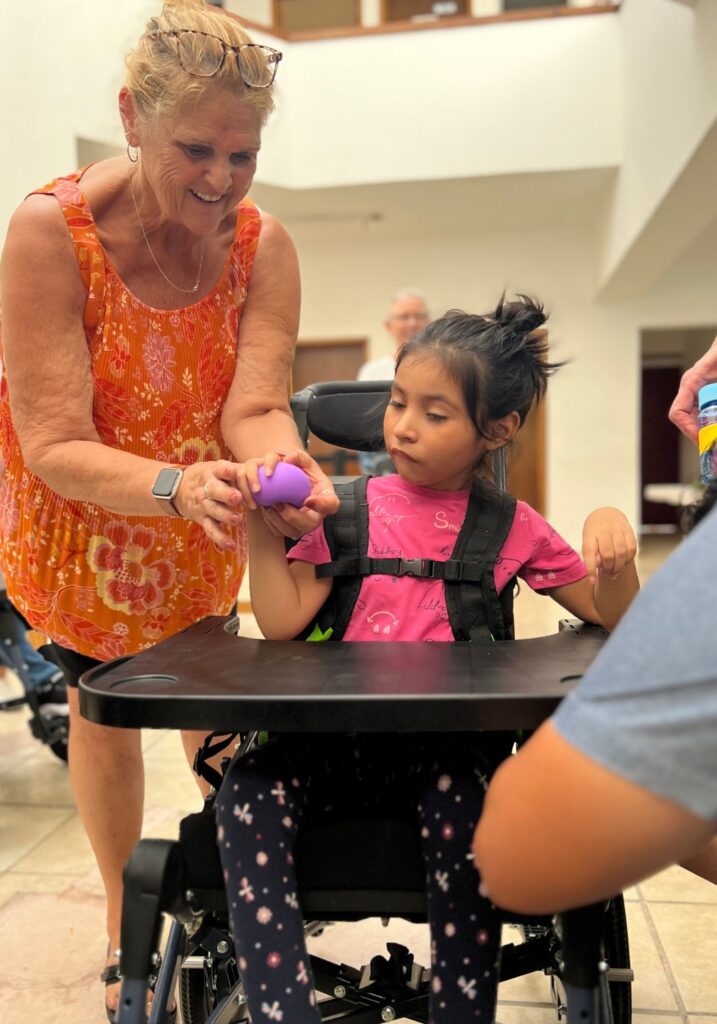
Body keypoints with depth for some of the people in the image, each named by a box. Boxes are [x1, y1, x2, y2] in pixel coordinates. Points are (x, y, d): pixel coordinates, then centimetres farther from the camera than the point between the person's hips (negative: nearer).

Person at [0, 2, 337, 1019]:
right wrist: (177, 485, -50)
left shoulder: (262, 246, -20)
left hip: (202, 515, 3)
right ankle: (125, 921, 34)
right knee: (102, 703, 10)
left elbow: (255, 409, -27)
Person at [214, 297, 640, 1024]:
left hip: (446, 746, -1)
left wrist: (611, 538, -10)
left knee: (461, 799, -33)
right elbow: (282, 623, -2)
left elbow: (612, 617, 9)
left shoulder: (510, 527, 7)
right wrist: (261, 525, -12)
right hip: (335, 740, 1)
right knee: (247, 794, -26)